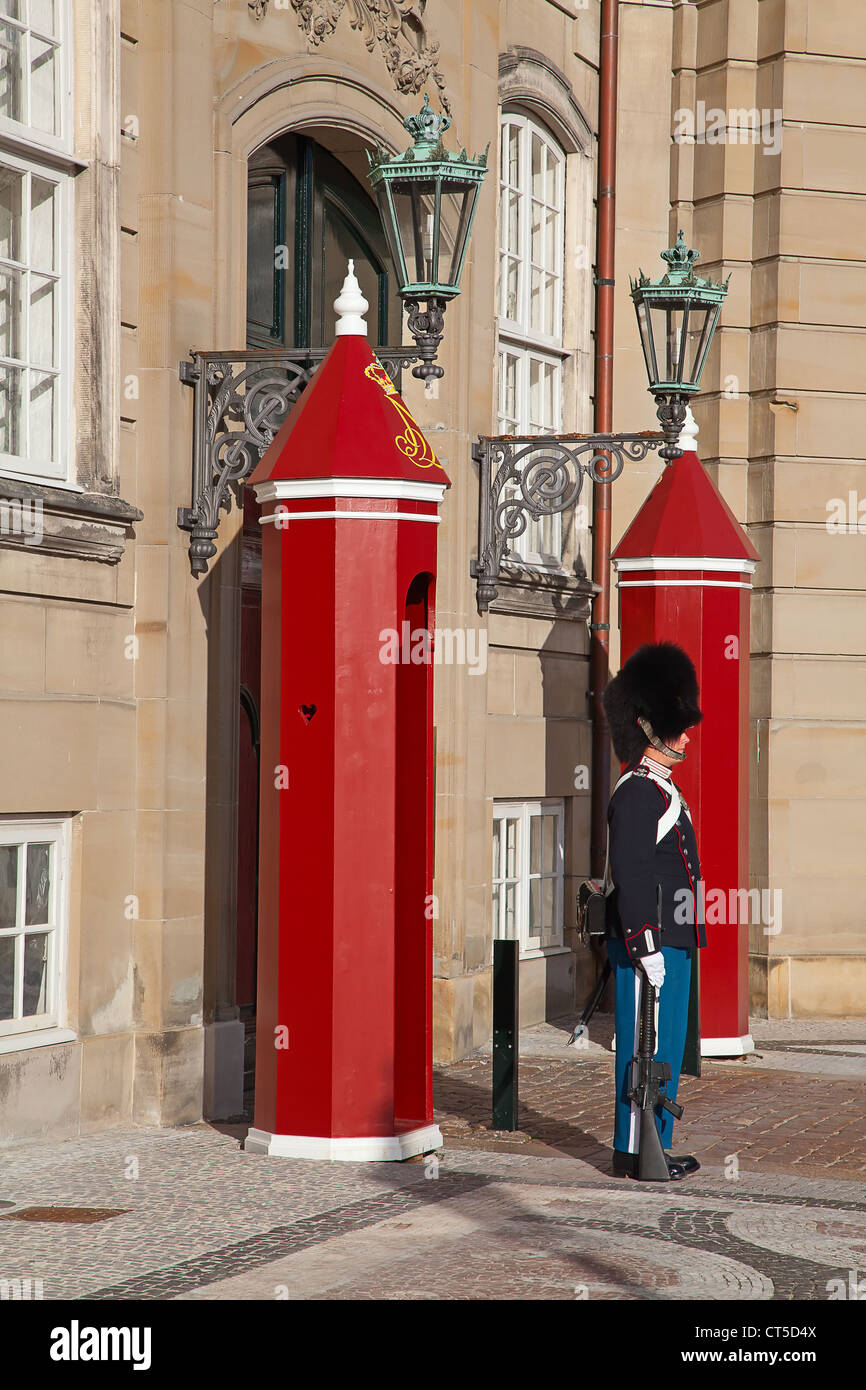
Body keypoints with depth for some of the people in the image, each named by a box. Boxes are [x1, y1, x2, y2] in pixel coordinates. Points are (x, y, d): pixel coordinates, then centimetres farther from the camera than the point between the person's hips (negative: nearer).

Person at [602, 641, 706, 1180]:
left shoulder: (663, 790, 18)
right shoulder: (637, 793, -14)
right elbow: (631, 876, -20)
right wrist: (646, 946, -23)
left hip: (672, 941, 10)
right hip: (649, 941, -10)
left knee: (666, 1044, 13)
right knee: (646, 1043, -6)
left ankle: (653, 1144, 19)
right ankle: (635, 1151, -1)